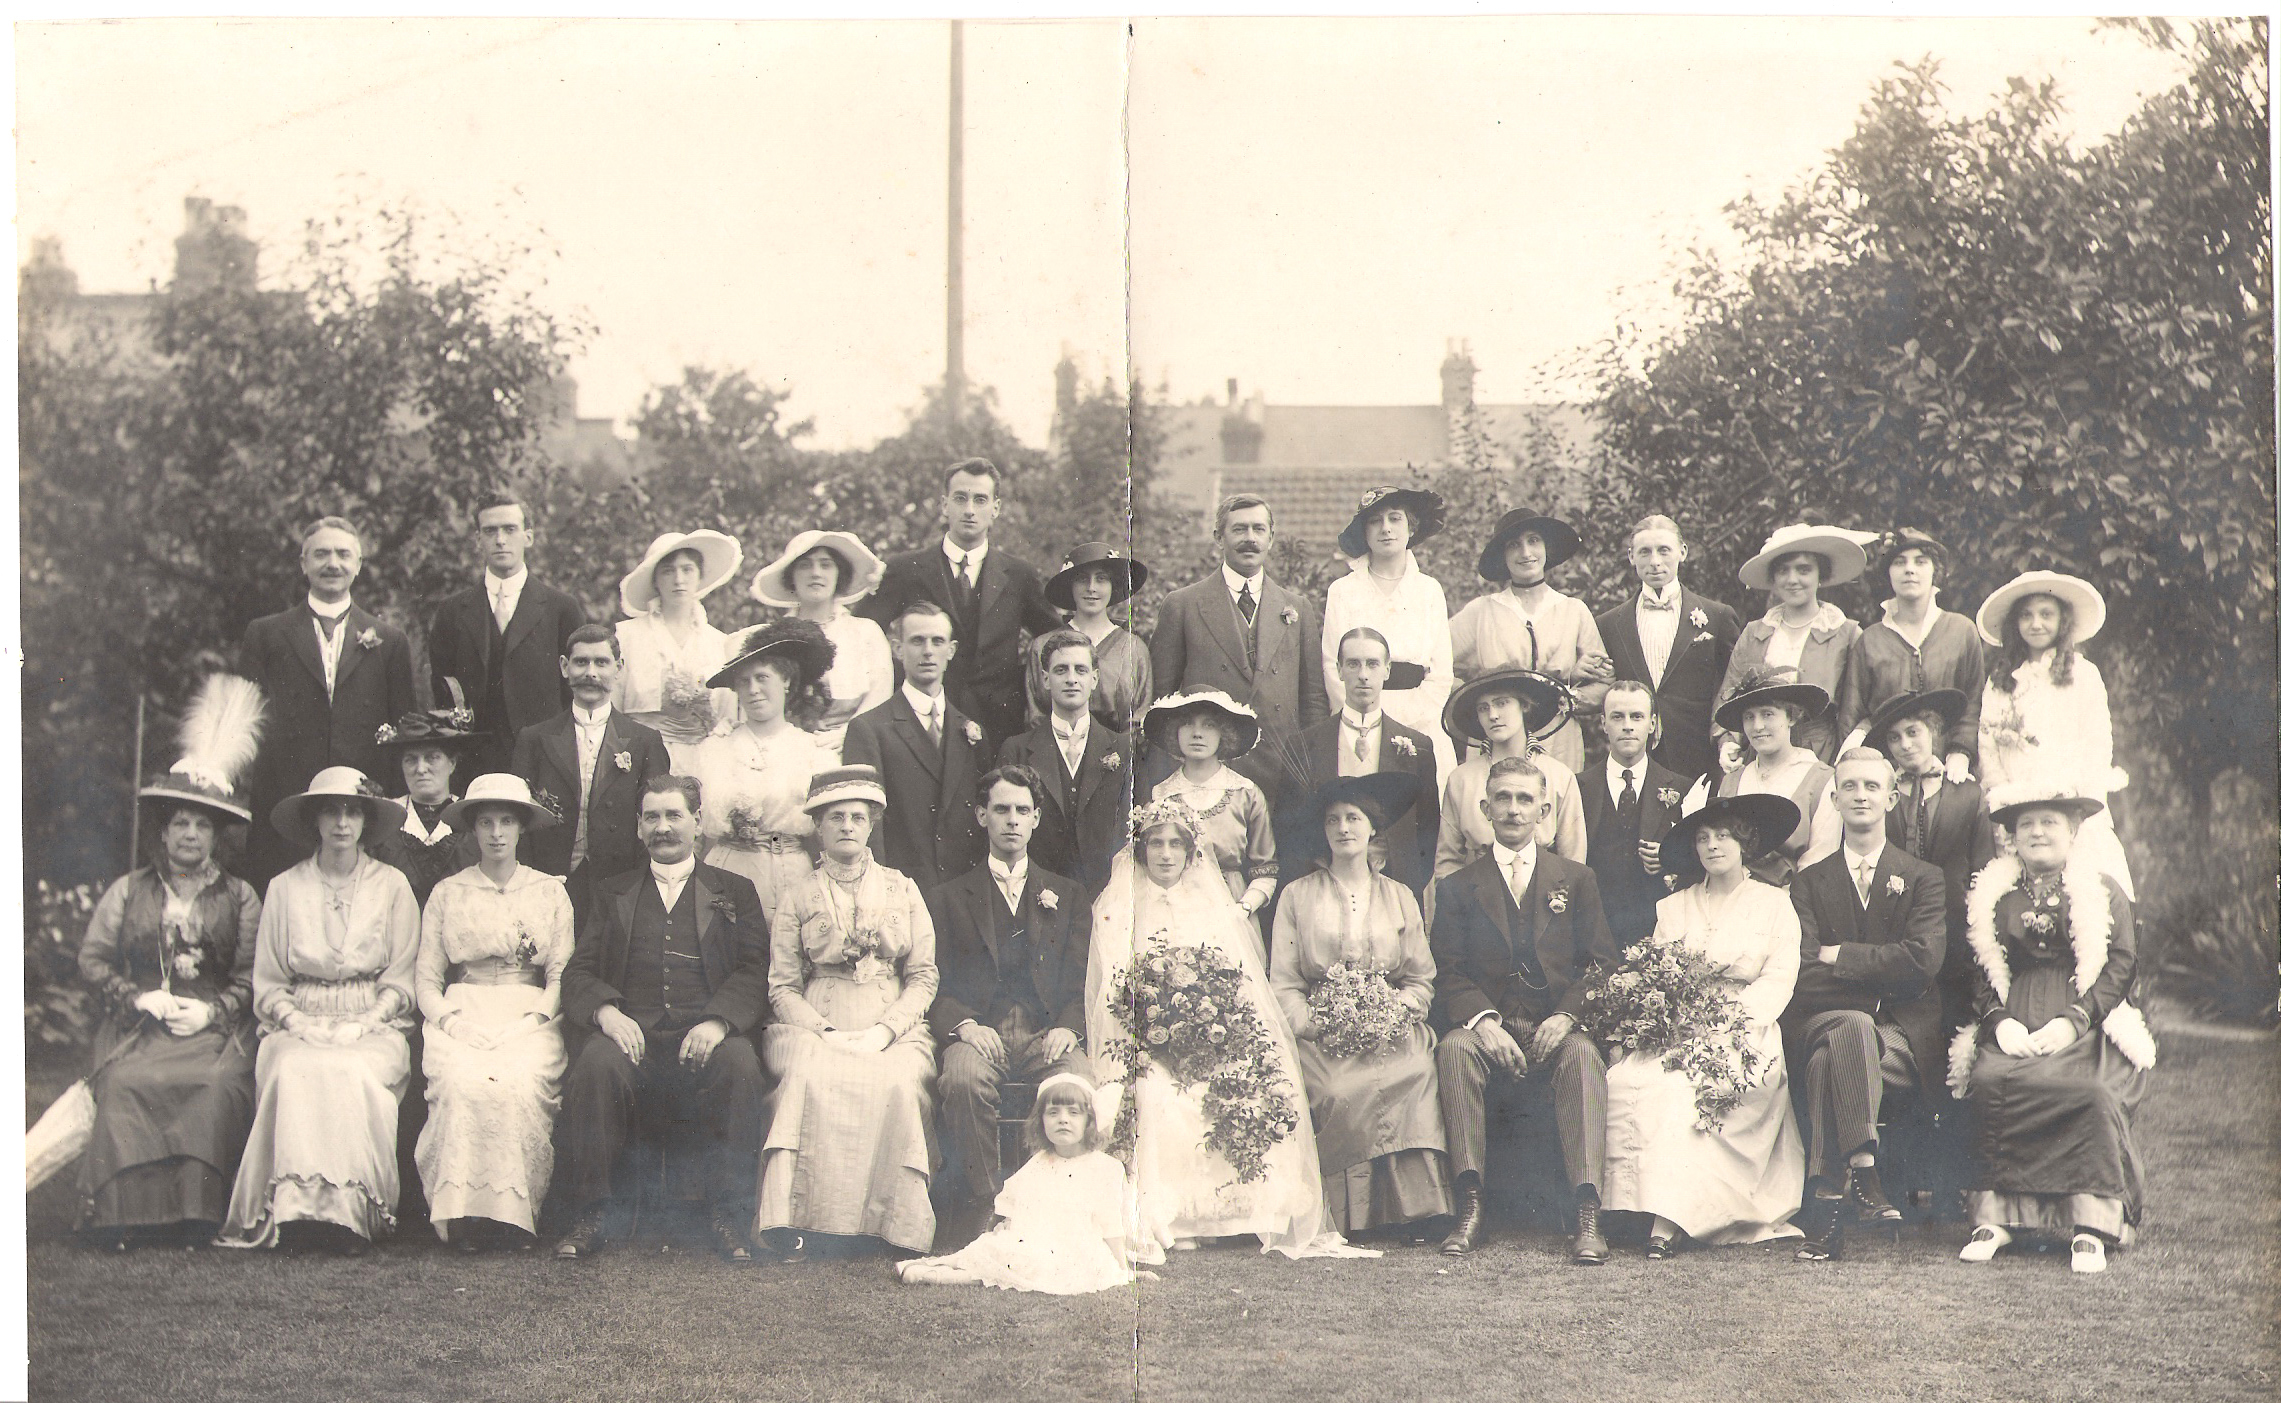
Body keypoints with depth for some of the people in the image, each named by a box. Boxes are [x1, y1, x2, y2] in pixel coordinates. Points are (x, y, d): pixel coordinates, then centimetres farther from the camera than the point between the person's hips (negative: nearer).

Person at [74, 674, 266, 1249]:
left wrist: (210, 1010, -11)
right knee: (124, 1084, -32)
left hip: (214, 1028, -1)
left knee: (219, 1086, -33)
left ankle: (195, 1219, -30)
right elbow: (93, 959, 11)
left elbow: (251, 977, 7)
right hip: (137, 1027, 1)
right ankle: (122, 1216, -30)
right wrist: (140, 998, -5)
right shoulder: (128, 891, 18)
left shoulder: (239, 898, 14)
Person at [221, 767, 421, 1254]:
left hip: (371, 1026, -1)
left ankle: (353, 1214, -33)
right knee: (297, 1072, -34)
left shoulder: (392, 886, 10)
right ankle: (299, 1208, -35)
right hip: (300, 1025, 1)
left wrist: (361, 1025, -9)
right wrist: (300, 1024, -8)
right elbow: (268, 984, 11)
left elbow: (401, 980, 7)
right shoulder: (284, 888, 12)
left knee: (355, 1073, -35)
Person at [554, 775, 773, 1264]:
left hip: (704, 1038, -1)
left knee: (740, 1063, -34)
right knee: (596, 1062, -33)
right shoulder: (611, 893, 24)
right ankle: (591, 1217, -22)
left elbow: (754, 974, 5)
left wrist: (718, 1022, -16)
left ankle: (729, 1218, -23)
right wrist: (606, 1011, -12)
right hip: (632, 1034, 1)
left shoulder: (734, 893, 19)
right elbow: (578, 971, 12)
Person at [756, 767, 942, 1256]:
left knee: (897, 1083, -33)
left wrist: (883, 1031, -8)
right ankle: (783, 1215, -39)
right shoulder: (798, 899, 13)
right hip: (815, 1027, 0)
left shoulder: (902, 890, 15)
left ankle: (900, 1228, -28)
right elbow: (782, 987, 7)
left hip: (894, 1029, 0)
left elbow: (924, 977, 9)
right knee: (810, 1077, -35)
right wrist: (826, 1033, -11)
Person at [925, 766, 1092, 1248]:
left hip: (1047, 1033, 1)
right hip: (981, 1032, -1)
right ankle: (983, 1205, -27)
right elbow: (936, 983, 8)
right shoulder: (949, 898, 19)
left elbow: (1084, 981, 14)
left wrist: (1068, 1027, -8)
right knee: (964, 1077, -37)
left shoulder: (1067, 895, 24)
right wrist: (964, 1025, -13)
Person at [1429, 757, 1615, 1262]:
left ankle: (1587, 1217, -41)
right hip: (1489, 1027, 0)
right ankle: (1469, 1209, -35)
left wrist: (1566, 1016, -12)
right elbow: (1448, 974, 4)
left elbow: (1602, 963, 8)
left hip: (1557, 1030, 0)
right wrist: (1483, 1020, -17)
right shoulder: (1458, 887, 15)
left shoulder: (1576, 880, 17)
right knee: (1454, 1048, -33)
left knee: (1584, 1055, -34)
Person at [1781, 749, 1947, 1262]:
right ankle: (1863, 1174, -42)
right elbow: (1804, 978, -1)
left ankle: (1826, 1211, -37)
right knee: (1853, 1028, -37)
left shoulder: (1924, 880, 13)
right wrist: (1880, 981, -10)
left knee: (1829, 1063, -34)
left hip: (1902, 1034, 0)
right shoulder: (1809, 882, 15)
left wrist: (1840, 958, -6)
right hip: (1821, 1024, 1)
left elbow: (1923, 960, -7)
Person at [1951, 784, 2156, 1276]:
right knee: (1990, 1082, -31)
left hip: (2084, 1027, -1)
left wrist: (2074, 1020, -12)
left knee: (2093, 1094, -33)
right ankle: (1995, 1216, -27)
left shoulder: (2102, 891, 11)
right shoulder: (1995, 895, 16)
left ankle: (2091, 1226, -29)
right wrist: (2001, 1020, -7)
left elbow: (2121, 965, 2)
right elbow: (1981, 972, 14)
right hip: (2014, 1023, 1)